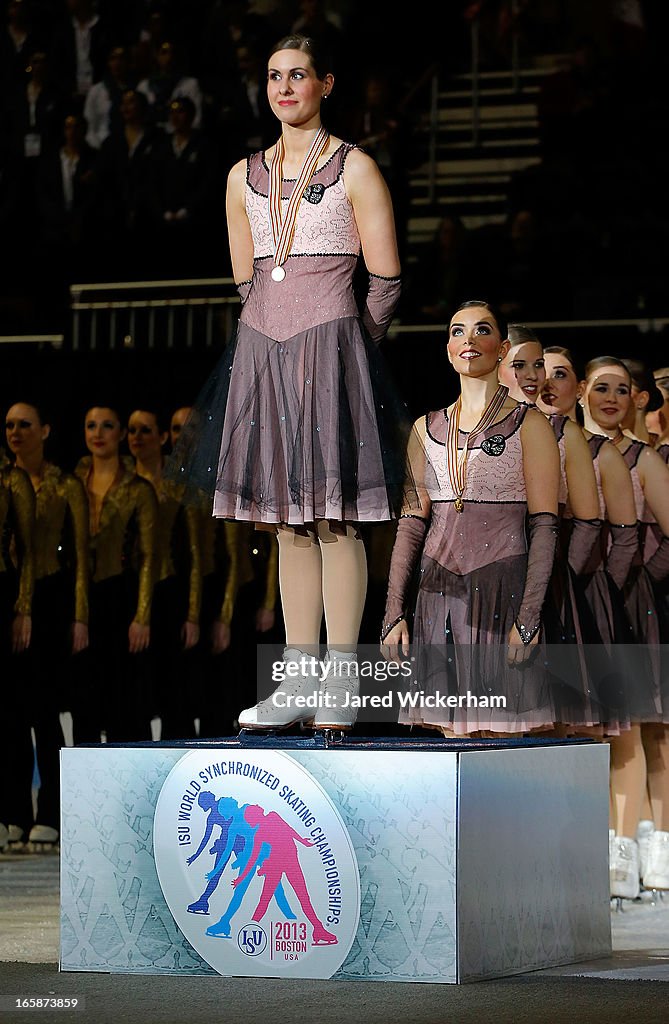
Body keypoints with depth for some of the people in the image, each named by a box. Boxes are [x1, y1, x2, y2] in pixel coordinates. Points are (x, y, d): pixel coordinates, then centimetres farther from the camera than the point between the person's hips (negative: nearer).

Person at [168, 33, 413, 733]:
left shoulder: (354, 169, 0)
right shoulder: (244, 177, 14)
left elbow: (385, 280, 0)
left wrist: (350, 346, 5)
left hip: (331, 343, -5)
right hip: (261, 345, 5)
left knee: (335, 518, -8)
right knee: (288, 524, 6)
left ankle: (340, 685, -6)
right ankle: (297, 684, 8)